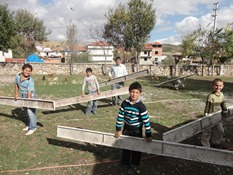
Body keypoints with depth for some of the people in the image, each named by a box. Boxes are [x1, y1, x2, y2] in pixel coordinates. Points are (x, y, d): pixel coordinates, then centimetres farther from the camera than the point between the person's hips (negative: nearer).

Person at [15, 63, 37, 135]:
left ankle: (33, 127, 9)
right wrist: (16, 94, 12)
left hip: (30, 96, -7)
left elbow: (29, 92, -25)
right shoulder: (18, 76, -6)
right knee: (26, 111, 19)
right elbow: (17, 85, 10)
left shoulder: (30, 81, -25)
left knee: (30, 112, -6)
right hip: (23, 96, 8)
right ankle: (29, 125, 36)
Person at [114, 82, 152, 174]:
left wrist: (148, 135, -18)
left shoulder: (141, 106, -24)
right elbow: (120, 116, -5)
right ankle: (125, 162, 39)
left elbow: (146, 120, -20)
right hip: (126, 128, 3)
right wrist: (118, 129, -1)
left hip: (137, 130, -3)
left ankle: (133, 165, 31)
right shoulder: (124, 103, -14)